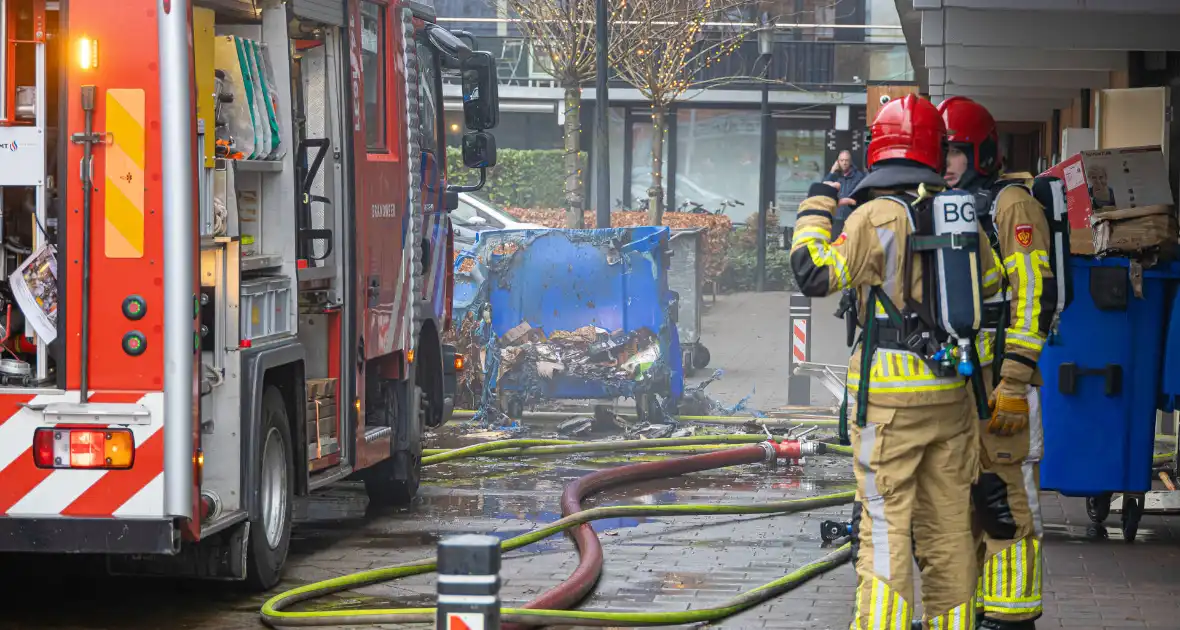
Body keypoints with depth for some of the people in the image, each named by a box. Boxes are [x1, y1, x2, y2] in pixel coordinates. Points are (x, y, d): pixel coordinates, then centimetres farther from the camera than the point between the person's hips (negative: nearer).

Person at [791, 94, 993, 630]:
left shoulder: (878, 216, -12)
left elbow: (815, 274, -11)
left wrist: (816, 206, 0)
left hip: (890, 397, -6)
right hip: (951, 391, 6)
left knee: (885, 526, -5)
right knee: (948, 525, 12)